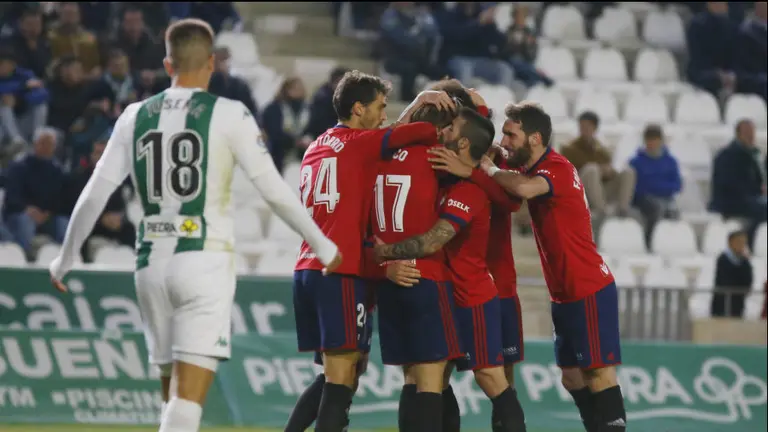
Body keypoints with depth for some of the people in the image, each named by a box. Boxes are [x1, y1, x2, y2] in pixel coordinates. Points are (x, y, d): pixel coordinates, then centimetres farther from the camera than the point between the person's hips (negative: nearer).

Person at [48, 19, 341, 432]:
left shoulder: (135, 116, 8)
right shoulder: (229, 115, -4)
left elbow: (95, 193, 10)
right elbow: (275, 192, -4)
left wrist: (65, 258, 22)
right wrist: (323, 246, 8)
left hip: (152, 263, 5)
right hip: (205, 261, -4)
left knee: (173, 394, 16)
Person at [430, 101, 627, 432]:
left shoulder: (558, 169, -19)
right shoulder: (533, 169, 10)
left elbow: (523, 188, -39)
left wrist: (484, 168, -24)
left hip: (589, 292, -9)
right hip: (566, 294, 9)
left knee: (599, 374, -10)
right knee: (573, 379, 9)